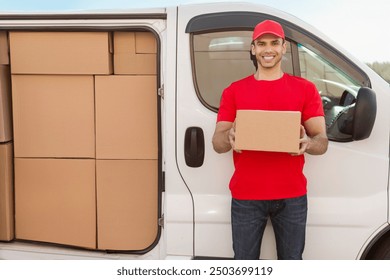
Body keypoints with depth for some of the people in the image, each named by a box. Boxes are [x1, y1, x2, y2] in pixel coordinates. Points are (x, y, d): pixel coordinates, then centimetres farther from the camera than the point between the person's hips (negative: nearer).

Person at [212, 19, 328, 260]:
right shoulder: (234, 91, 6)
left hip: (292, 196, 0)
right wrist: (230, 137, -21)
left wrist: (307, 142, -22)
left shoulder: (306, 89, 5)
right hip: (245, 197, 0)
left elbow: (322, 142, 2)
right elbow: (217, 143, 3)